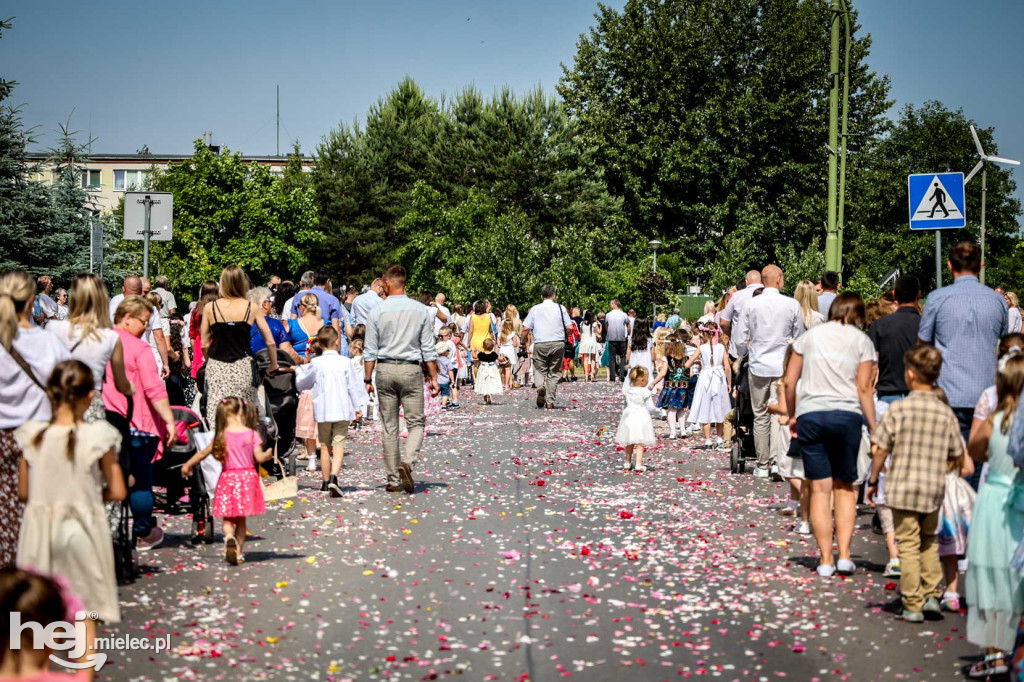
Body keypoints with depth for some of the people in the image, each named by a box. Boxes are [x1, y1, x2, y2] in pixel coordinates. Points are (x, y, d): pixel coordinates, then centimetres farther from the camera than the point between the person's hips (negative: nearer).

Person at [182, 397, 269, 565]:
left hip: (228, 478, 0)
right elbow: (259, 457, -10)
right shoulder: (251, 434, -6)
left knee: (228, 518, 7)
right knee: (241, 520, 12)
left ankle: (229, 537, -24)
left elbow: (204, 453, 7)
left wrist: (188, 464, 21)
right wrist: (268, 454, 12)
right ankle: (238, 553, 10)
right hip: (247, 477, 0)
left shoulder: (222, 436, -3)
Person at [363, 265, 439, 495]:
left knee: (389, 426, 7)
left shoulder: (377, 312, -1)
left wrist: (368, 379, 8)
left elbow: (370, 351, 1)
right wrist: (433, 377, 6)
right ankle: (407, 462, -20)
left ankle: (393, 480, 10)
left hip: (385, 370, 1)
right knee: (416, 423, 5)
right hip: (411, 370, -1)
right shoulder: (419, 310, 0)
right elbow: (428, 348, 1)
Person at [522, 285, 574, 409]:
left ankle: (540, 387, -24)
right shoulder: (561, 308, 3)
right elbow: (569, 328, 0)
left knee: (540, 370, 9)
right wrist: (564, 337, 20)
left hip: (540, 344, 0)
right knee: (554, 373, 9)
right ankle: (550, 402, 6)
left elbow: (526, 329, 1)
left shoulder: (535, 309, 4)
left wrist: (522, 342, 16)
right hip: (558, 344, 0)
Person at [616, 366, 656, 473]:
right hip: (641, 418, -5)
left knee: (629, 443, 17)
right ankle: (638, 465, -3)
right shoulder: (645, 392, -12)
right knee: (640, 444, 1)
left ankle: (627, 463, 26)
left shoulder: (628, 390, 4)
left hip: (629, 418, 5)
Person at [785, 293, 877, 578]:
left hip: (810, 414, 1)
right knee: (845, 487, 10)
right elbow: (864, 389, -1)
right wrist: (873, 429, 2)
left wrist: (792, 416, 19)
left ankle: (826, 560, 1)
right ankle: (844, 556, 1)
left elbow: (790, 382, 8)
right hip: (847, 415, -1)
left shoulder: (810, 335, 12)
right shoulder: (861, 340, 7)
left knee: (820, 489, 2)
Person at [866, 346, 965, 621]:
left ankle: (913, 606, 4)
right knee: (929, 542, 21)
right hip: (934, 489, 3)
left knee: (908, 546, 3)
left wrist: (873, 480, 5)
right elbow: (956, 454, 5)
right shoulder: (946, 413, -1)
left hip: (902, 488, -3)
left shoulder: (897, 409, -10)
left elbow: (879, 450, -9)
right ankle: (932, 595, 17)